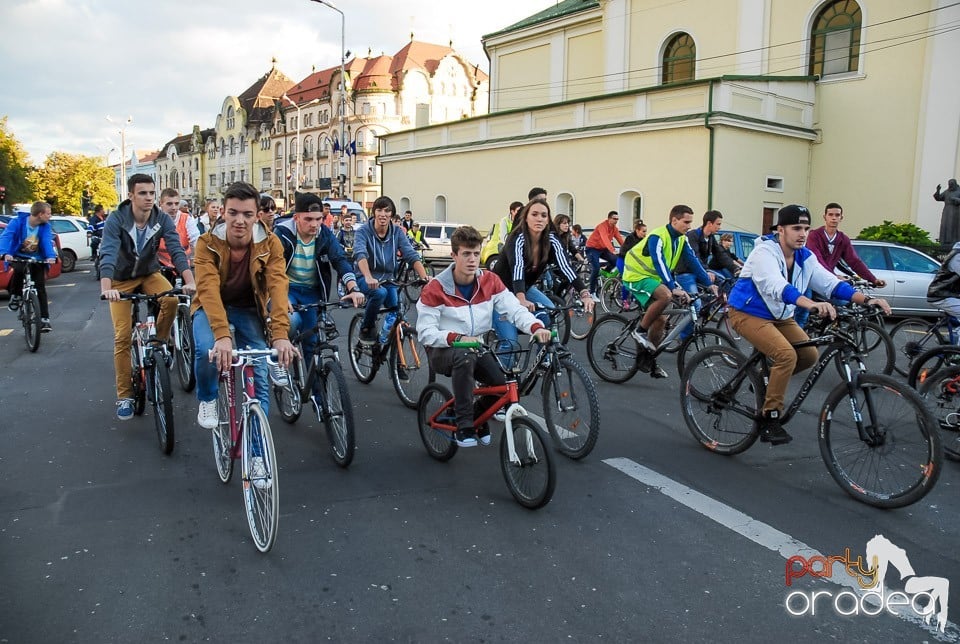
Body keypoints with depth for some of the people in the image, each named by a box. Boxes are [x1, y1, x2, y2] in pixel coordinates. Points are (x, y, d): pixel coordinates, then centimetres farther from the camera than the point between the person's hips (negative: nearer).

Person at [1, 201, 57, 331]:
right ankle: (15, 296, -9)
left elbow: (47, 242, -20)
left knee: (40, 288, -7)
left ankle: (44, 319, -2)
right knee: (19, 270, -35)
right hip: (19, 257, -2)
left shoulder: (45, 227, -7)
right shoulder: (17, 222, -13)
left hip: (37, 260, 2)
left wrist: (50, 256, -41)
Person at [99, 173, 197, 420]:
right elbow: (108, 255, -35)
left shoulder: (162, 219, -18)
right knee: (122, 336, -8)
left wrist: (190, 281, -44)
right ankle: (124, 396, 3)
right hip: (122, 279, -2)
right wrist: (106, 288, -52)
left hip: (149, 273, 2)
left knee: (171, 299, -31)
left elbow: (176, 250, -28)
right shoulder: (116, 220, -24)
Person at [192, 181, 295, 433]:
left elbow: (278, 287, -32)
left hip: (249, 309, 1)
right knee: (207, 350, -30)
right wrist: (222, 334, -52)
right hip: (212, 307, -1)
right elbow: (208, 289, -36)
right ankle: (207, 401, 3)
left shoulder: (270, 244, -20)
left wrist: (280, 334, -47)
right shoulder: (208, 243, -23)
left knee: (259, 373, -11)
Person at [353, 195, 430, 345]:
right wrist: (368, 278, -52)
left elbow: (412, 255, -16)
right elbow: (360, 254, -33)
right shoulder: (364, 231, -16)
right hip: (366, 278, -3)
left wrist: (424, 276, -34)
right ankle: (366, 329, -10)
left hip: (388, 279, 4)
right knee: (380, 292, -34)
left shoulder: (397, 232, -6)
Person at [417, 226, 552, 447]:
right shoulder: (435, 288, -14)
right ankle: (463, 426, -24)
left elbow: (514, 308, -13)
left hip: (477, 348, 4)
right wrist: (457, 338, -34)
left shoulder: (490, 281, -3)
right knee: (465, 357, -37)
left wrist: (536, 327, -33)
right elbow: (426, 333, -17)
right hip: (443, 351, -4)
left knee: (504, 382, -20)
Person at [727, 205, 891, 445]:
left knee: (809, 355, -5)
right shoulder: (765, 252, -23)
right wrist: (812, 305, -55)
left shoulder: (805, 257, 0)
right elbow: (777, 287, -40)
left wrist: (866, 299, -24)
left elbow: (831, 283, -8)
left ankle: (767, 376, 22)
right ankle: (770, 420, -15)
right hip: (748, 313, -8)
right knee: (787, 355, -25)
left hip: (779, 316, 8)